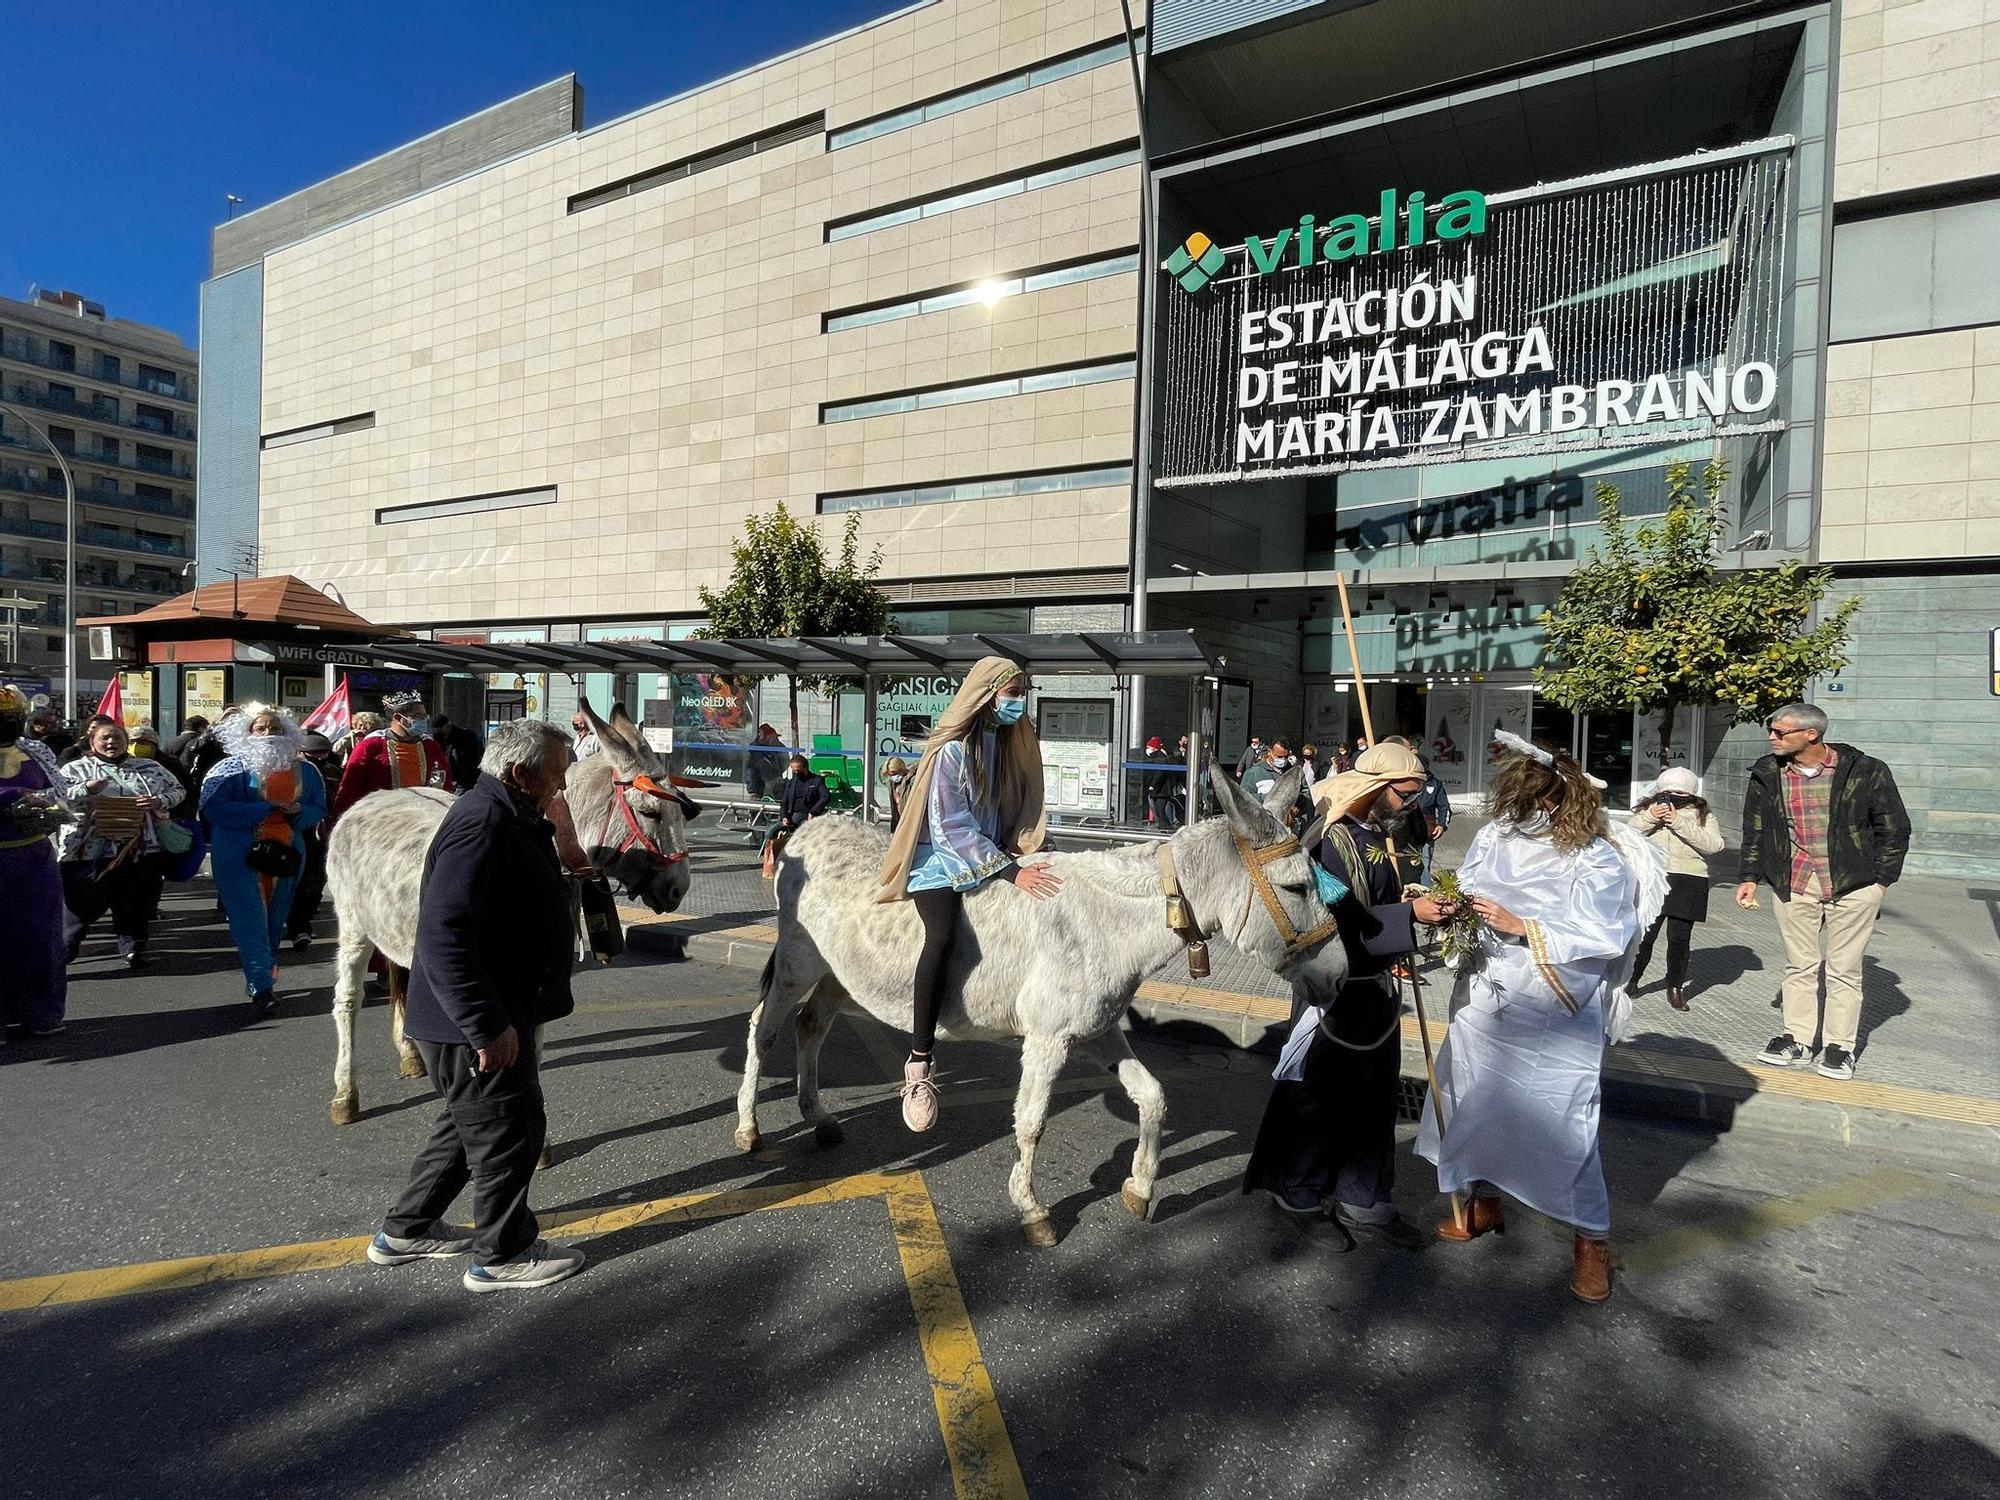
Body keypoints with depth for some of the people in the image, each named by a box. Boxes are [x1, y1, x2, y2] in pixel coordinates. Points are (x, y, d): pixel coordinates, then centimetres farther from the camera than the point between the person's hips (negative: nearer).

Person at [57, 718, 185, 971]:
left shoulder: (151, 767, 11)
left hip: (140, 849, 2)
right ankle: (56, 956, 16)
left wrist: (159, 801, -6)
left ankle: (133, 950, 22)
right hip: (89, 851, -2)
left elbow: (177, 791, 15)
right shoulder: (75, 769, 6)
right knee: (80, 905, 2)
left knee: (136, 904, 9)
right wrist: (87, 789, -19)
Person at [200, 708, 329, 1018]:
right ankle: (261, 990, -15)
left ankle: (262, 975, 27)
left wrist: (297, 812, -9)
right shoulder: (234, 767, 0)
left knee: (275, 920, 11)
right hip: (239, 855, -4)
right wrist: (266, 810, -16)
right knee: (250, 919, -10)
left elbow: (319, 809, 15)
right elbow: (213, 806, -11)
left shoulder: (305, 771, 12)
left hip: (286, 854, 4)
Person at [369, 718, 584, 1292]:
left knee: (473, 1122, 24)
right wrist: (488, 1027, -31)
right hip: (474, 1023, -11)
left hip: (490, 1014, 11)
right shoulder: (480, 825, -25)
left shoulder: (508, 819, 10)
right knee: (509, 1129, 5)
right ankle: (502, 1255, 23)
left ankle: (405, 1230, 39)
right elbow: (444, 937, -32)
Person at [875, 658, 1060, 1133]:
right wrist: (1009, 871, -22)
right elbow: (951, 828, -19)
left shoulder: (1010, 742, 7)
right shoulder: (953, 749, -15)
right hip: (941, 860, -8)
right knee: (942, 938, -32)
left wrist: (1020, 856, 1)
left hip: (993, 858, 8)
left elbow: (1018, 808, 16)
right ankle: (919, 1066, -28)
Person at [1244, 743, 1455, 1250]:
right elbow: (1341, 923, -25)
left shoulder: (1377, 836, 8)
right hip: (1337, 991, -9)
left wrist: (1423, 904, 5)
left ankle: (1363, 1201, 31)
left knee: (1375, 1096, 17)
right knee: (1323, 1097, 7)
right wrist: (1409, 913, -28)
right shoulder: (1332, 839, -20)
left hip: (1376, 988, 9)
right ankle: (1300, 1194, 26)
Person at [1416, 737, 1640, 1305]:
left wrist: (1522, 928, -23)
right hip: (1484, 1002, 5)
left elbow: (1600, 937, -18)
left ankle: (1591, 1237, 19)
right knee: (1474, 1102, 16)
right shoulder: (1495, 836, -1)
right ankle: (1484, 1199, 38)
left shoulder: (1596, 859, -14)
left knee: (1563, 1122, -2)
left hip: (1554, 1019, -5)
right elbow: (1464, 895, 10)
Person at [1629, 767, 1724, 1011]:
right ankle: (1630, 979, 14)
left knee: (1679, 938, 2)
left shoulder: (1702, 815, 8)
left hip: (1687, 884, 0)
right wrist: (1650, 818, -14)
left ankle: (1676, 987, 17)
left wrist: (1680, 823, -17)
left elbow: (1714, 844, -9)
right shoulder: (1648, 810, 12)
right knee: (1643, 934, -2)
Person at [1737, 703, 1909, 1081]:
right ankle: (1797, 1041, 19)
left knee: (1844, 970, 5)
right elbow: (1755, 831, 11)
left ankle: (1839, 1046, 16)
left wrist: (1882, 880, -1)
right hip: (1793, 884, 3)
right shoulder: (1767, 776, 2)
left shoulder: (1866, 772, -6)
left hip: (1852, 885, -2)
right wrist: (1750, 877, 6)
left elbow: (1894, 829, 2)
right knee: (1799, 966, 9)